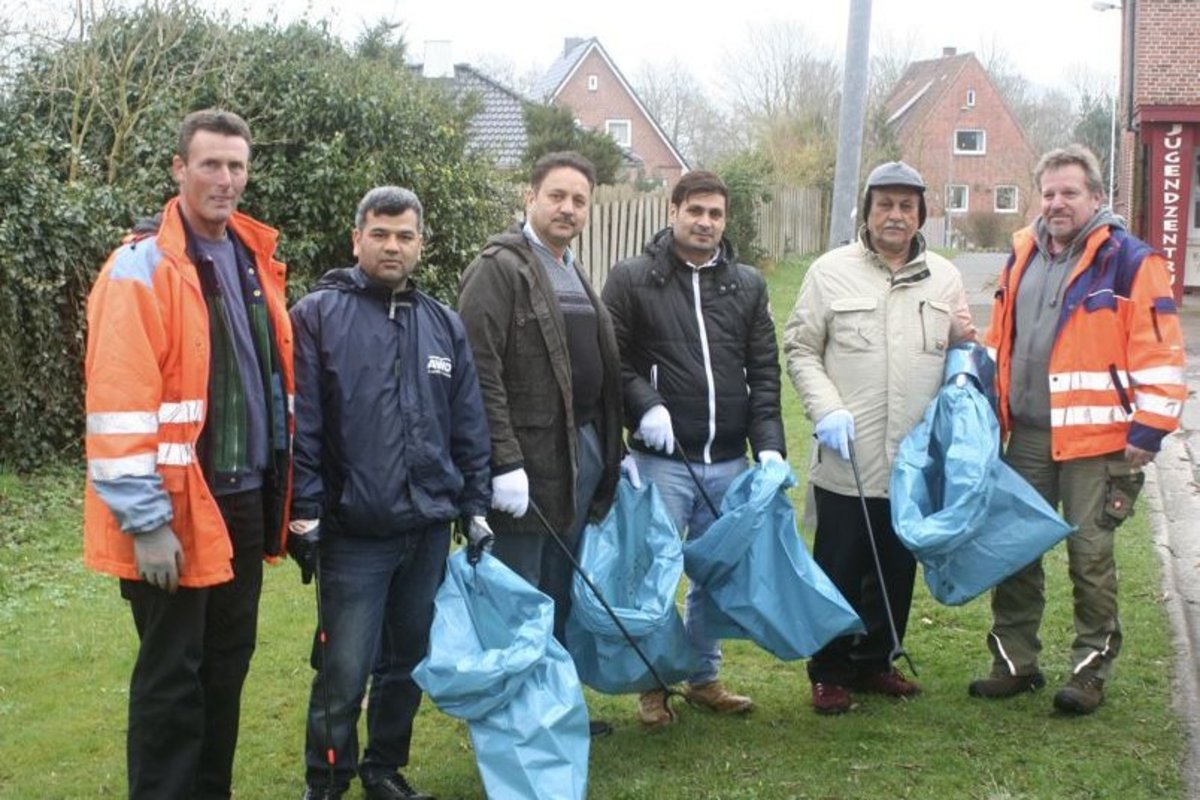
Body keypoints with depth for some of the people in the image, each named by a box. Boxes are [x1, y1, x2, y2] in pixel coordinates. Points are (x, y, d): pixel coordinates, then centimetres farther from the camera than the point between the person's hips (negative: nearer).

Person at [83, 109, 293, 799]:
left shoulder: (255, 261, 11)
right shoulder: (141, 268, -12)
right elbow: (118, 405, -18)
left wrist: (281, 490, 15)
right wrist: (145, 522, -20)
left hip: (245, 500, 8)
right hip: (178, 510, -7)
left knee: (226, 666, 17)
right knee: (171, 678, 3)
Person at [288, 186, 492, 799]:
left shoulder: (444, 325, 11)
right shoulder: (318, 314, -4)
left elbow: (469, 427, 14)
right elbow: (300, 424, -8)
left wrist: (475, 506, 11)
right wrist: (304, 514, -11)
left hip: (430, 530, 5)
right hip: (353, 535, -5)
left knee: (408, 662, 14)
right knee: (344, 673, -2)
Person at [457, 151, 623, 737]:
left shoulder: (574, 273, 17)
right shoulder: (499, 268, -10)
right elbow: (481, 373, -18)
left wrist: (611, 448, 15)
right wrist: (504, 464, -22)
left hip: (582, 452, 9)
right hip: (529, 458, -8)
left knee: (560, 594, 17)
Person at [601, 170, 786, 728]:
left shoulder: (748, 285, 11)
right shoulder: (632, 279, 0)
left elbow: (764, 373, 8)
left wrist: (769, 443, -2)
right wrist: (645, 406, -17)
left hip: (728, 461, 4)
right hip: (662, 458, -4)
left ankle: (703, 676, 29)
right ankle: (654, 683, 19)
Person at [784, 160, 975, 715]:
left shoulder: (943, 277, 9)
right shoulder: (831, 272, -1)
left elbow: (963, 354, 18)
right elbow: (801, 350, 0)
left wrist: (967, 345, -6)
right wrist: (827, 409, -13)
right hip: (846, 462, -3)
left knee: (897, 573, 14)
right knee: (839, 571, 5)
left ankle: (873, 662, 31)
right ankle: (829, 673, 19)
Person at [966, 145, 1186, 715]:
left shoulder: (1130, 261, -7)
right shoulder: (1023, 257, 12)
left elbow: (1159, 354, -10)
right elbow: (999, 341, 21)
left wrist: (1147, 431, -13)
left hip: (1095, 440, -6)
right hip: (1026, 437, 6)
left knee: (1090, 555, 2)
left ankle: (1091, 670, 15)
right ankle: (1014, 662, 22)